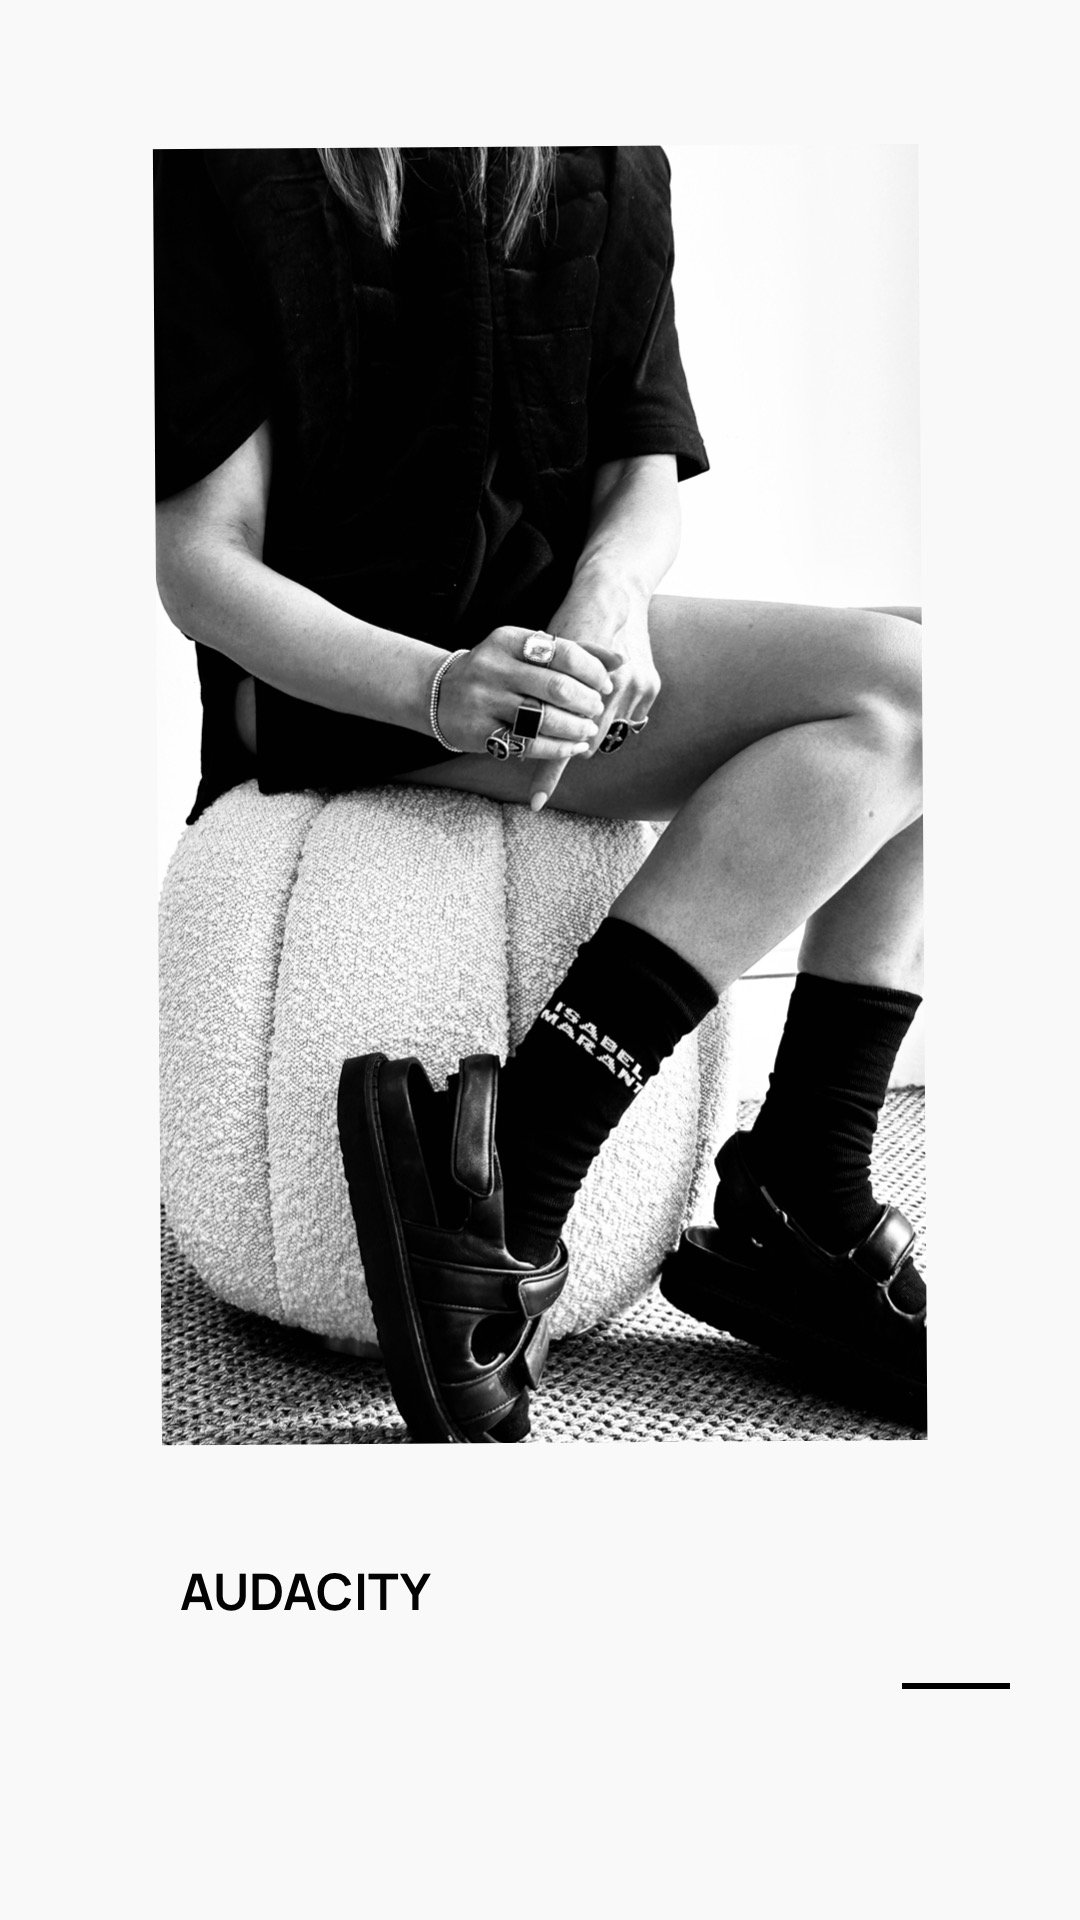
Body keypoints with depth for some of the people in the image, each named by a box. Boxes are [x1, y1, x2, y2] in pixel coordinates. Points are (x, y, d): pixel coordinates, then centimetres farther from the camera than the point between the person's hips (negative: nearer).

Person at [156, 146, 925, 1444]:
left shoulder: (614, 167, 9)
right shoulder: (223, 175, -8)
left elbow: (647, 471, 10)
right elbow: (197, 555, -12)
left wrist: (611, 585, -15)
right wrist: (438, 688, -30)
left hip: (544, 625, 7)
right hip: (341, 677, -7)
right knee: (890, 686, -21)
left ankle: (804, 1204, -14)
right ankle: (506, 1171, -29)